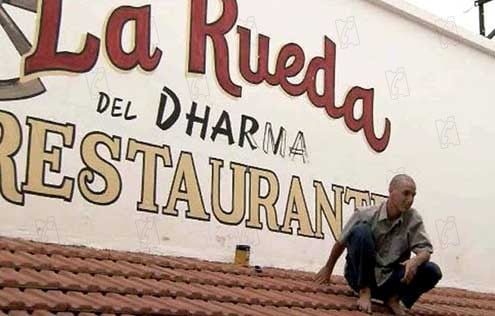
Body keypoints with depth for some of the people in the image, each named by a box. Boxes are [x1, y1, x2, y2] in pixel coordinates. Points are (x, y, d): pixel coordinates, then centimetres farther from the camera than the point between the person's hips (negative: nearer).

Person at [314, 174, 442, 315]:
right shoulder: (365, 214, -13)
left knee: (432, 272, -21)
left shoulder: (413, 219, -7)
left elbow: (425, 250, -9)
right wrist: (328, 268, 15)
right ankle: (364, 291, -16)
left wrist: (416, 261, -34)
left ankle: (394, 298, 1)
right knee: (361, 231, -29)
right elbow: (341, 243, 1)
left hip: (389, 280, 2)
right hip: (361, 276, -2)